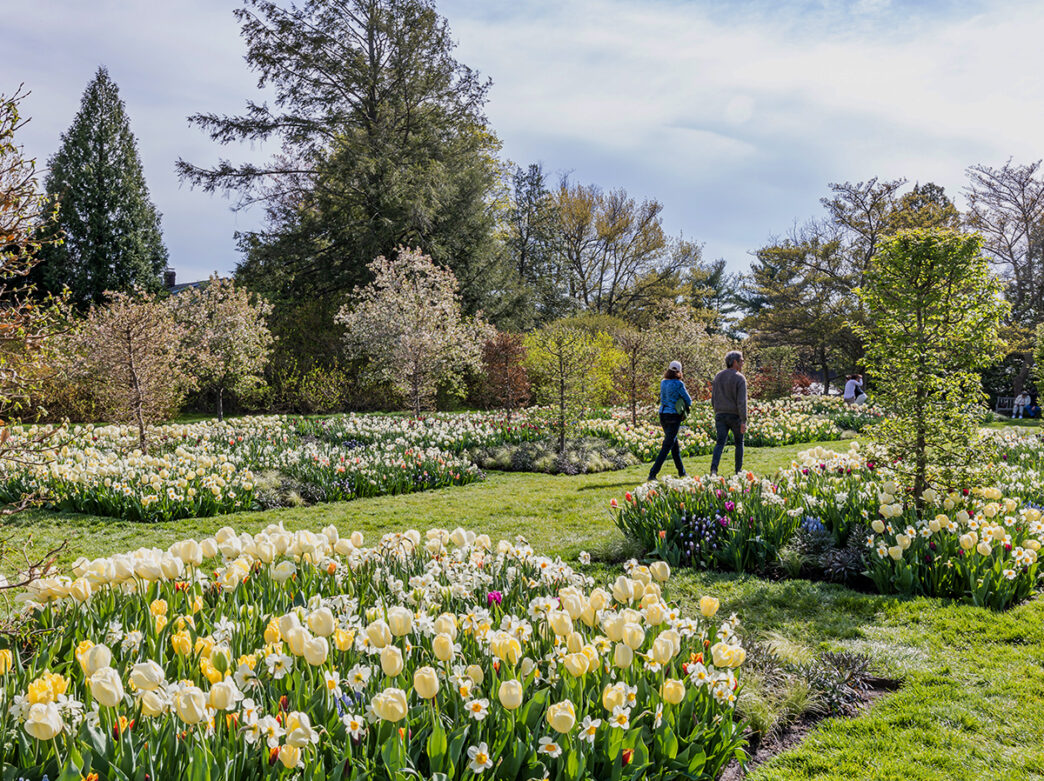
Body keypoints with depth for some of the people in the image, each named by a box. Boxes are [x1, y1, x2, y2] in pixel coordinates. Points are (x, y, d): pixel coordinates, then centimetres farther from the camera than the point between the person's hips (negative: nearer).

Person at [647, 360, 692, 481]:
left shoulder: (663, 382, 5)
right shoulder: (678, 384, -13)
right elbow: (688, 401, -6)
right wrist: (686, 405, 15)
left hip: (663, 415, 7)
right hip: (674, 416, -7)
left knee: (675, 444, 19)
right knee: (667, 446, -6)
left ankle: (682, 472, 30)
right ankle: (652, 474, -13)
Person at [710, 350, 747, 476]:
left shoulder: (718, 376, 5)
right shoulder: (740, 378, -12)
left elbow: (713, 399, 9)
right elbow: (742, 401, -17)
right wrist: (744, 421, -17)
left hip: (720, 415, 3)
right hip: (735, 416, -3)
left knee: (720, 442, -1)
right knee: (739, 443, 15)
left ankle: (714, 468, -23)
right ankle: (738, 470, 20)